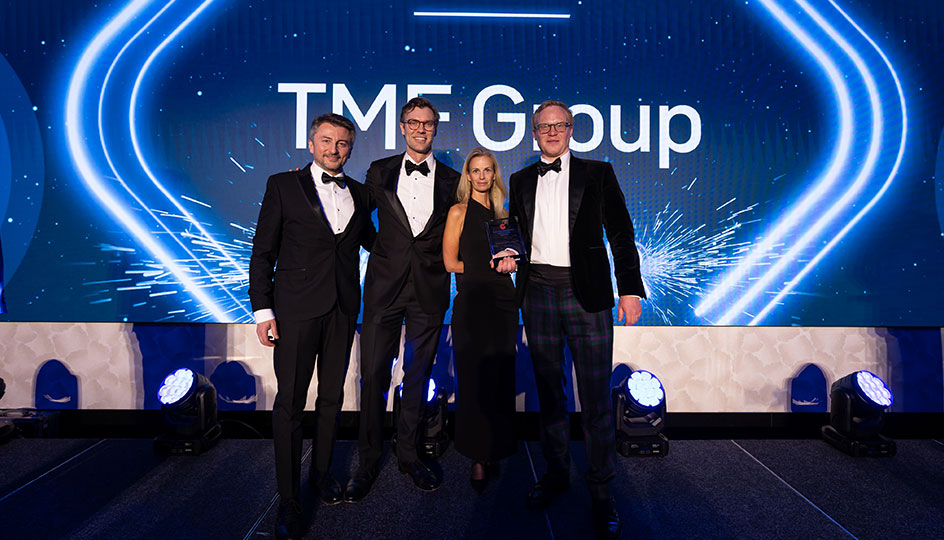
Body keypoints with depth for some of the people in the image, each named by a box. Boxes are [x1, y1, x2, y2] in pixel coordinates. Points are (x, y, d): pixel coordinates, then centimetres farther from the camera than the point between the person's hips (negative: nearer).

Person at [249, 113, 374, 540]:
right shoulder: (283, 185, 1)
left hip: (343, 309, 4)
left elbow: (370, 240, 23)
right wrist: (262, 309, -6)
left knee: (332, 397, 13)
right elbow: (262, 251, -1)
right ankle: (288, 500, 14)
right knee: (290, 403, 0)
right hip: (296, 308, -3)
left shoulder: (359, 193, 11)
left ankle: (321, 471, 33)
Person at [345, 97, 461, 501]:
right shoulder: (379, 172, 8)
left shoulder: (451, 180, 7)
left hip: (429, 289, 1)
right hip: (384, 285, 0)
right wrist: (382, 250, 8)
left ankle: (408, 453, 27)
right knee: (373, 375, 2)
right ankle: (368, 461, 19)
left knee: (418, 375, 10)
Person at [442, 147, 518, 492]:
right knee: (475, 380, -1)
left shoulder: (502, 214, 16)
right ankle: (478, 458, 11)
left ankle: (496, 450, 19)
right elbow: (450, 262, -1)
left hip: (503, 299, 4)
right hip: (471, 302, -4)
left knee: (501, 380, 6)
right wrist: (488, 265, 0)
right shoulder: (459, 211, 3)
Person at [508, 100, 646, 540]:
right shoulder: (521, 181, 14)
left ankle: (600, 492, 13)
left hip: (587, 293, -3)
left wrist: (630, 288, -6)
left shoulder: (598, 174, 6)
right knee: (548, 390, 12)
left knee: (595, 397, -1)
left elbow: (621, 233, 2)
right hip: (538, 293, 3)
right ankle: (556, 472, 28)